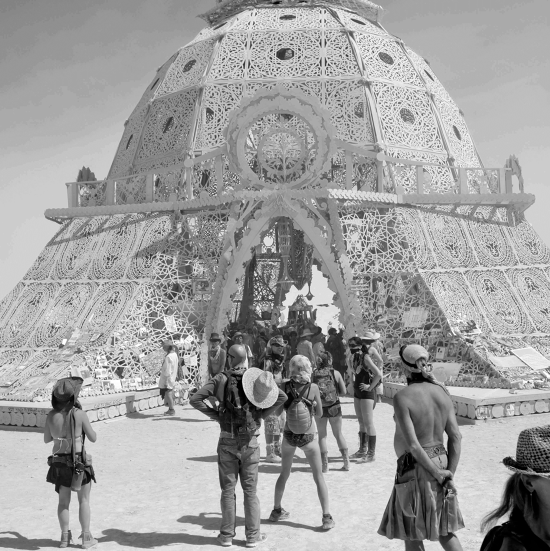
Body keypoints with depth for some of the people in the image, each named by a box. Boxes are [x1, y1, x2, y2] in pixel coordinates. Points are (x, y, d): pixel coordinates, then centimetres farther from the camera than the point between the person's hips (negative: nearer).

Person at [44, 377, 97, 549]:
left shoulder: (51, 416, -5)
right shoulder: (80, 414, -17)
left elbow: (47, 439, 9)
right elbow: (93, 438, -9)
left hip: (59, 462, 4)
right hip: (79, 463, -4)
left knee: (63, 501, 16)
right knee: (84, 500, 9)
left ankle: (65, 537, 21)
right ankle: (86, 538, 12)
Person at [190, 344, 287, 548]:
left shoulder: (221, 379, -6)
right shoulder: (255, 378, -4)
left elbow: (195, 399, -13)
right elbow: (282, 396, -13)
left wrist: (215, 415, -5)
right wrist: (262, 414, -5)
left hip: (227, 441, 0)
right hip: (249, 441, 0)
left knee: (228, 489, 10)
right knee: (250, 490, 9)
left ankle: (227, 535, 16)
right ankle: (252, 535, 14)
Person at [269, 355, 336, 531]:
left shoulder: (285, 386, -8)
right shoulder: (313, 388, -13)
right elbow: (319, 414, -4)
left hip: (289, 435, 3)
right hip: (308, 437, -3)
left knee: (284, 474, 21)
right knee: (319, 476, 8)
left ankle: (276, 511, 33)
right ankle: (326, 517, 6)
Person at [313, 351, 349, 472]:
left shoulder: (314, 374, -3)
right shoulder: (335, 373, -4)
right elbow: (343, 392, -3)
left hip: (320, 408, 0)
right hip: (334, 407, 0)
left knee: (322, 436, 12)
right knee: (338, 434, 16)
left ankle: (325, 465, 9)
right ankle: (346, 462, 17)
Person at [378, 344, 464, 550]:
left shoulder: (402, 397, -18)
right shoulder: (442, 392, 1)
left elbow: (413, 444, -22)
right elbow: (455, 436, -3)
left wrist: (437, 473, -13)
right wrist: (450, 473, -3)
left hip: (416, 468, -6)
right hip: (441, 461, 6)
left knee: (412, 534, 11)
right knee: (444, 530, 19)